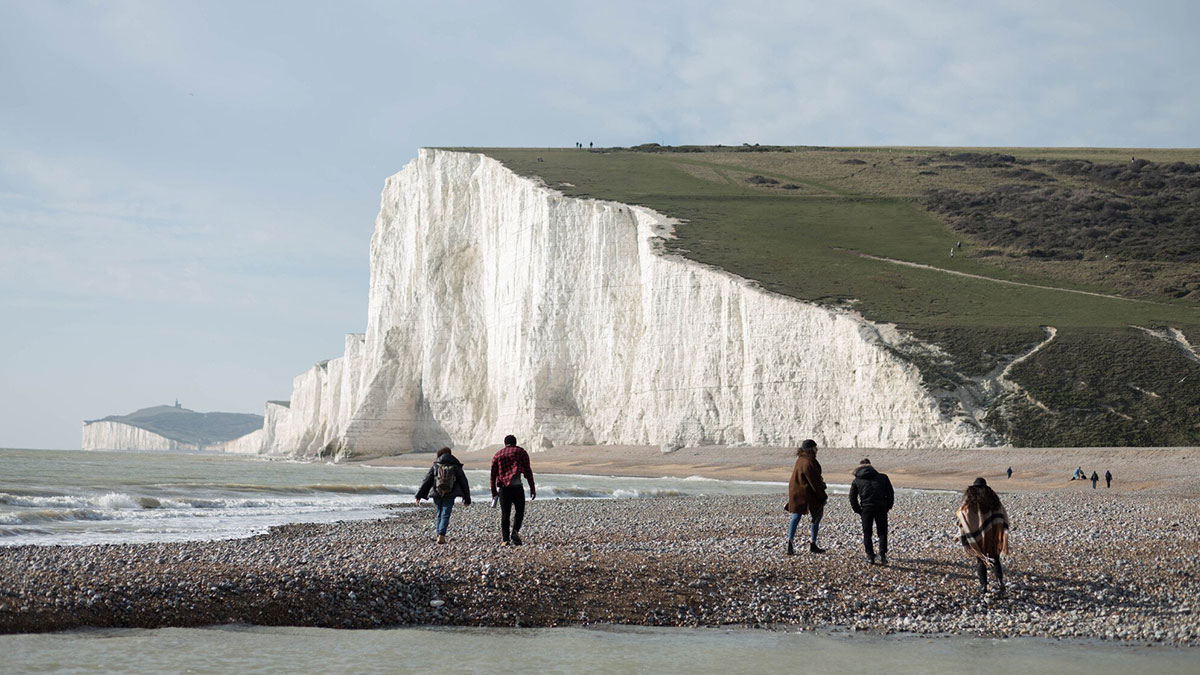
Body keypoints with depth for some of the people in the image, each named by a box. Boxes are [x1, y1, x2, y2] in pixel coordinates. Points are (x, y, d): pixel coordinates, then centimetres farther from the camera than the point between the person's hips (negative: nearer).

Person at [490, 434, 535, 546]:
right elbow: (527, 471, 6)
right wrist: (532, 488, 9)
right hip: (516, 485, -2)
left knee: (504, 514, 5)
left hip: (503, 487, 2)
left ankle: (505, 539, -2)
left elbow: (493, 475, 15)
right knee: (519, 511, 8)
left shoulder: (498, 455, 19)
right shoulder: (521, 451, 12)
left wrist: (494, 493, 18)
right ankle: (515, 532, -12)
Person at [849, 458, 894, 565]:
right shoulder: (883, 477, 16)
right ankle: (882, 556, -4)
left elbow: (852, 498, 11)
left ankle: (870, 556, 8)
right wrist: (887, 507, 18)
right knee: (882, 532, 8)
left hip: (866, 509, -1)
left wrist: (859, 511, 16)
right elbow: (890, 493, 13)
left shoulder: (857, 481, 15)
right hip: (881, 508, 1)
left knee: (867, 533, 11)